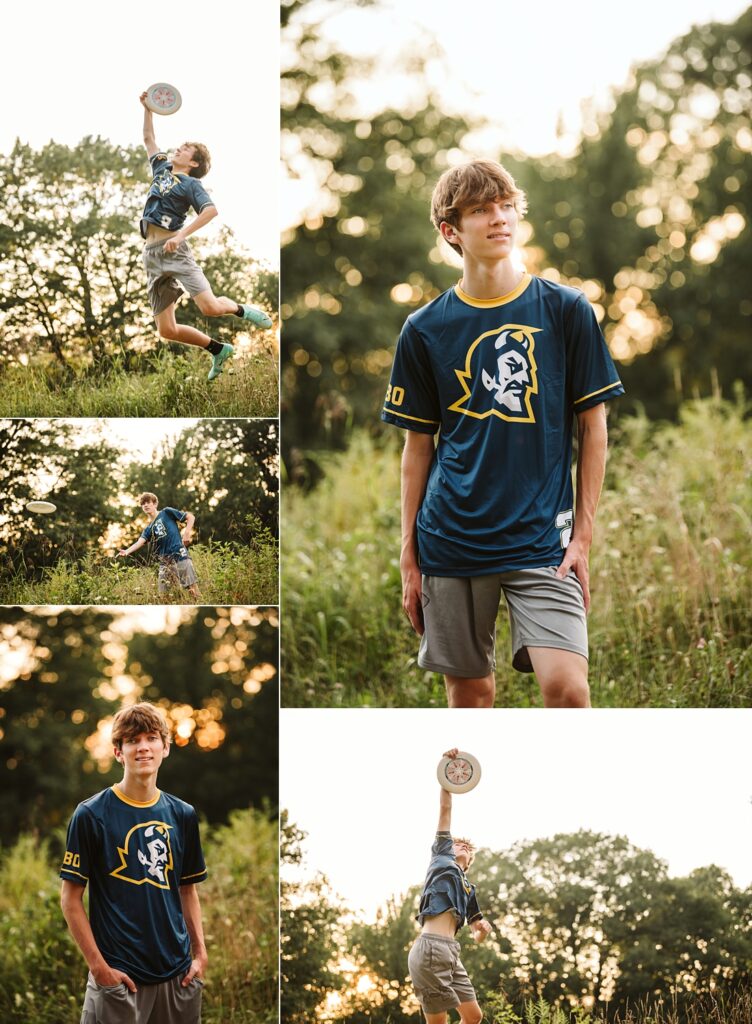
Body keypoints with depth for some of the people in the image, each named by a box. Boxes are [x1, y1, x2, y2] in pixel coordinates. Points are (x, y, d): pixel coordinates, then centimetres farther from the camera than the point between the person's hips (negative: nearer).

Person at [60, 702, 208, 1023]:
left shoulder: (183, 815, 8)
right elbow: (71, 898, -6)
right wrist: (99, 966, -11)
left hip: (178, 974, 4)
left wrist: (200, 953, 5)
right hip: (118, 975, -4)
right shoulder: (91, 815, -6)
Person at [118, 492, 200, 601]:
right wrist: (127, 551, -23)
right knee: (163, 595, 1)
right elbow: (140, 542, -3)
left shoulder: (167, 513, 7)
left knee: (192, 588, -13)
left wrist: (187, 533, -8)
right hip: (165, 562, 5)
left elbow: (191, 517, 7)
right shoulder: (148, 529, 17)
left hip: (180, 555, -5)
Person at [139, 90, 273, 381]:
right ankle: (218, 350, 17)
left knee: (210, 307, -21)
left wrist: (181, 234, -25)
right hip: (151, 255, 6)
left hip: (175, 250, -6)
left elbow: (210, 210, -16)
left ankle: (242, 310, 14)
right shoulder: (162, 168, 22)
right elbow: (148, 138, 34)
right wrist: (148, 108, 24)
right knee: (167, 330, -3)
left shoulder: (190, 183, 2)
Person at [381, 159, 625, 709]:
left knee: (565, 684, -17)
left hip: (543, 539, -1)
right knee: (470, 691, 8)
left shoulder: (566, 310, 1)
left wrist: (582, 534, -2)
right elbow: (418, 446, 9)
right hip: (451, 539, 2)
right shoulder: (425, 329, 4)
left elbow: (593, 427, 4)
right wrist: (409, 554, 6)